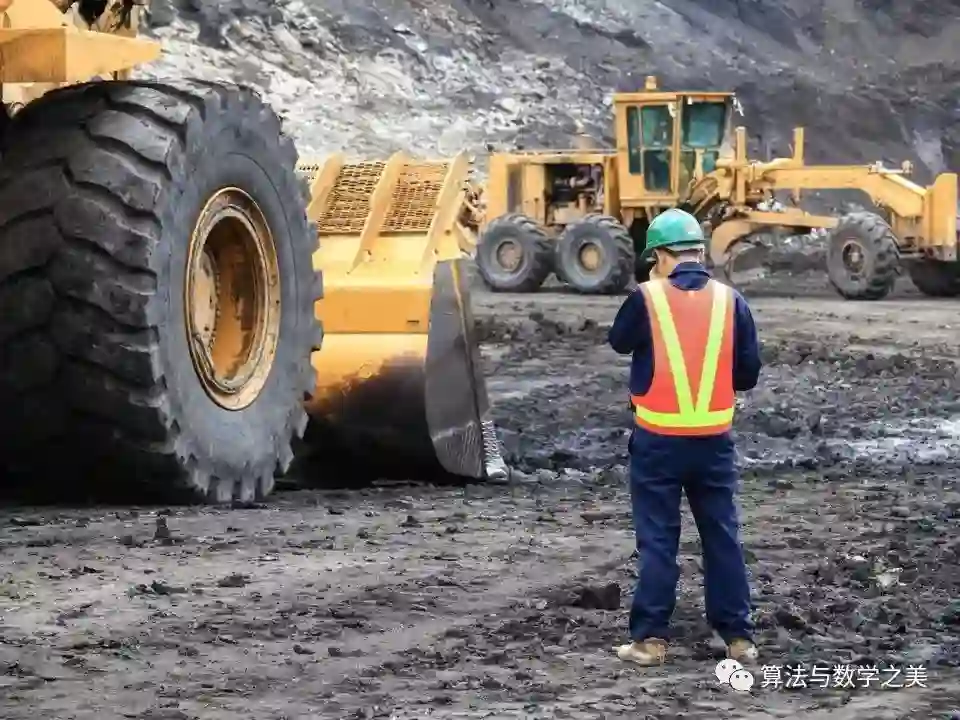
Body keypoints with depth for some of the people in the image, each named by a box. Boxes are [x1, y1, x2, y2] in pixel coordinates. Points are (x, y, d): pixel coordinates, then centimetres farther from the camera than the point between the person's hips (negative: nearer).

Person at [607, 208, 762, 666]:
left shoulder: (647, 299, -10)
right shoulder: (730, 301, -3)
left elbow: (619, 341, 9)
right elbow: (749, 373, 1)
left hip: (658, 440, -2)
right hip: (714, 440, 2)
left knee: (657, 539, 5)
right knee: (722, 536, 11)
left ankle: (650, 638, 6)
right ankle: (738, 636, 14)